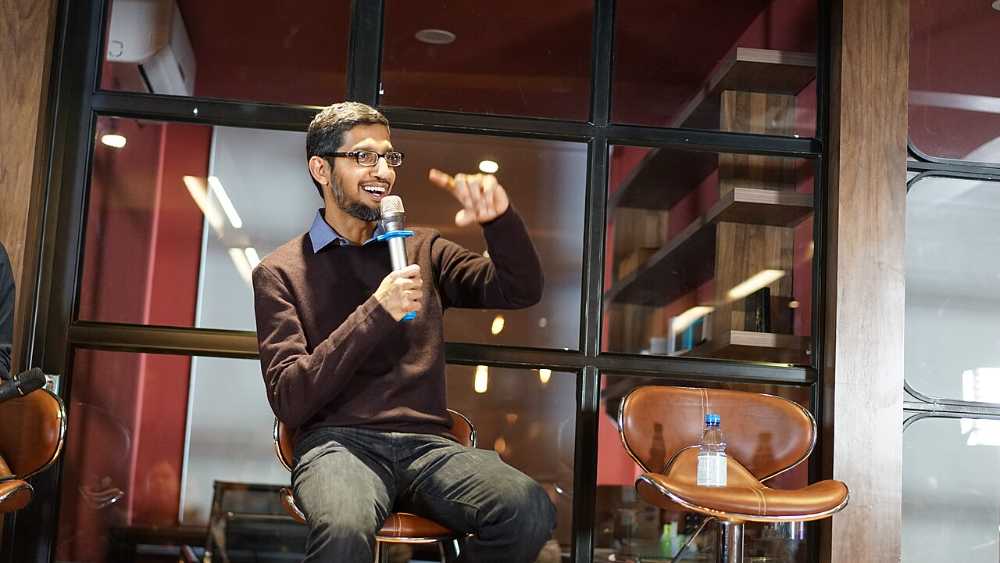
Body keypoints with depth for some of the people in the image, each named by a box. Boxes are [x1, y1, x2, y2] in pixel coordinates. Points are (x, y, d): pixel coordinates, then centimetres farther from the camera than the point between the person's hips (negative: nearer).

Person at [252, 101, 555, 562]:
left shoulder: (422, 251, 19)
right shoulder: (280, 273, 7)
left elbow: (522, 290, 9)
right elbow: (288, 400, -4)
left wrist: (500, 220, -11)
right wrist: (376, 314, -13)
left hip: (426, 442, 4)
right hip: (338, 442, -4)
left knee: (530, 510, -27)